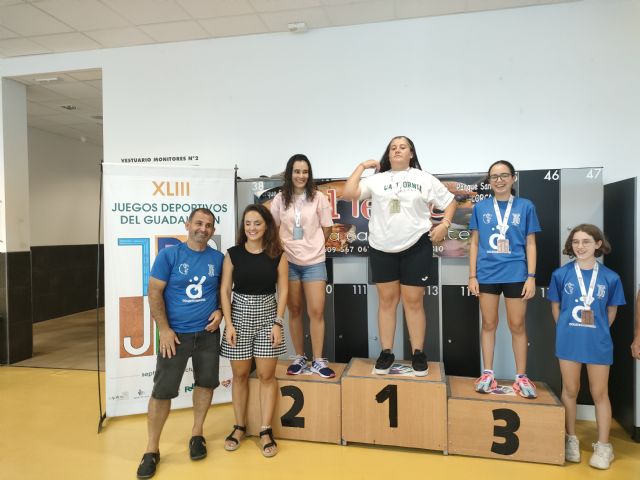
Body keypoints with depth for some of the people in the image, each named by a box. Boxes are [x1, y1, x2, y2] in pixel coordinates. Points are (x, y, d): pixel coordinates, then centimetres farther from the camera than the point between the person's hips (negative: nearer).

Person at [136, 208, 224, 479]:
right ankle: (152, 449, 17)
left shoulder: (218, 258, 1)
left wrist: (220, 311, -6)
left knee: (206, 382, 12)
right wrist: (164, 329, -13)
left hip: (208, 333, 3)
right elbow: (154, 293, -8)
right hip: (176, 333, -3)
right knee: (163, 389, 0)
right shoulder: (169, 255, -8)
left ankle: (197, 434, 33)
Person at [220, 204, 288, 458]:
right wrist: (228, 323, -8)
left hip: (268, 316, 0)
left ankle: (266, 431, 16)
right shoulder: (233, 254, -2)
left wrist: (278, 323, -7)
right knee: (240, 375, 10)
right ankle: (239, 426, 27)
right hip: (239, 316, 1)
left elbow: (283, 290, -1)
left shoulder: (277, 255, -2)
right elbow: (225, 290, -1)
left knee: (267, 375, 4)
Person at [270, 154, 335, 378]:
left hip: (314, 261, -1)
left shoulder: (318, 197, -2)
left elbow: (327, 228, 4)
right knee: (294, 310, 9)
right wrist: (285, 247, 5)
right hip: (288, 262, 2)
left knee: (316, 311, -3)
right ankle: (299, 357, 22)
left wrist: (311, 246, 7)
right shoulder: (280, 199, 2)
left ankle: (318, 360, 9)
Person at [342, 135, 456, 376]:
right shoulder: (377, 180, 6)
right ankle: (386, 353, 18)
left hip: (416, 248, -1)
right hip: (382, 249, 1)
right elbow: (348, 193, -5)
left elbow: (449, 201, 11)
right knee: (387, 300, 8)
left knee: (413, 301, 4)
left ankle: (418, 354, 17)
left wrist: (444, 225, -5)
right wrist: (362, 166, 1)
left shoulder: (425, 179, 7)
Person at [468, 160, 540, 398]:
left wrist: (531, 277, -2)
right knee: (489, 324, 9)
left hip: (516, 274, -1)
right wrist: (472, 276, 1)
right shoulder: (480, 207, 5)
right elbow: (474, 243, 6)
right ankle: (488, 374, 20)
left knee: (517, 325, 7)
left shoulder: (525, 206, 3)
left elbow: (530, 244, 4)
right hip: (487, 274, 1)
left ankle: (521, 376, 20)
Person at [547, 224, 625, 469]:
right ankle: (571, 439, 27)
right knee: (570, 391, 11)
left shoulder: (610, 277, -4)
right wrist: (566, 331, 4)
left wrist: (597, 332, 6)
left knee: (599, 394, 10)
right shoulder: (561, 274, -5)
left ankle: (603, 446, 25)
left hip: (598, 343, 0)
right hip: (568, 341, 0)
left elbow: (611, 312, 8)